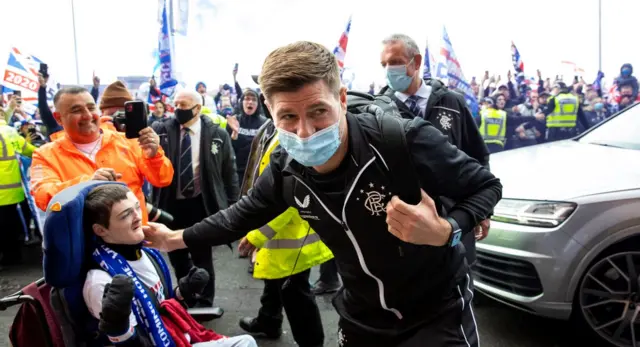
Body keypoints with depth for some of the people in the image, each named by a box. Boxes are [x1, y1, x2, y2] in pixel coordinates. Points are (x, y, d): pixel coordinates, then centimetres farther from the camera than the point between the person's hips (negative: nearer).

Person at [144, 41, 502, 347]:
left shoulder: (405, 140, -29)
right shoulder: (285, 168, -13)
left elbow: (486, 185, -15)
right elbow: (246, 212, 7)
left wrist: (445, 232, -35)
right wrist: (177, 238, 13)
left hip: (439, 312, -4)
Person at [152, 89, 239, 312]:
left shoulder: (217, 135, -4)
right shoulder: (161, 130, -1)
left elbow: (229, 173, -1)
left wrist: (232, 206, -2)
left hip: (201, 206, -3)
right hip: (171, 205, 3)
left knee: (202, 258, 11)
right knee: (177, 256, 20)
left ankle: (205, 303, 31)